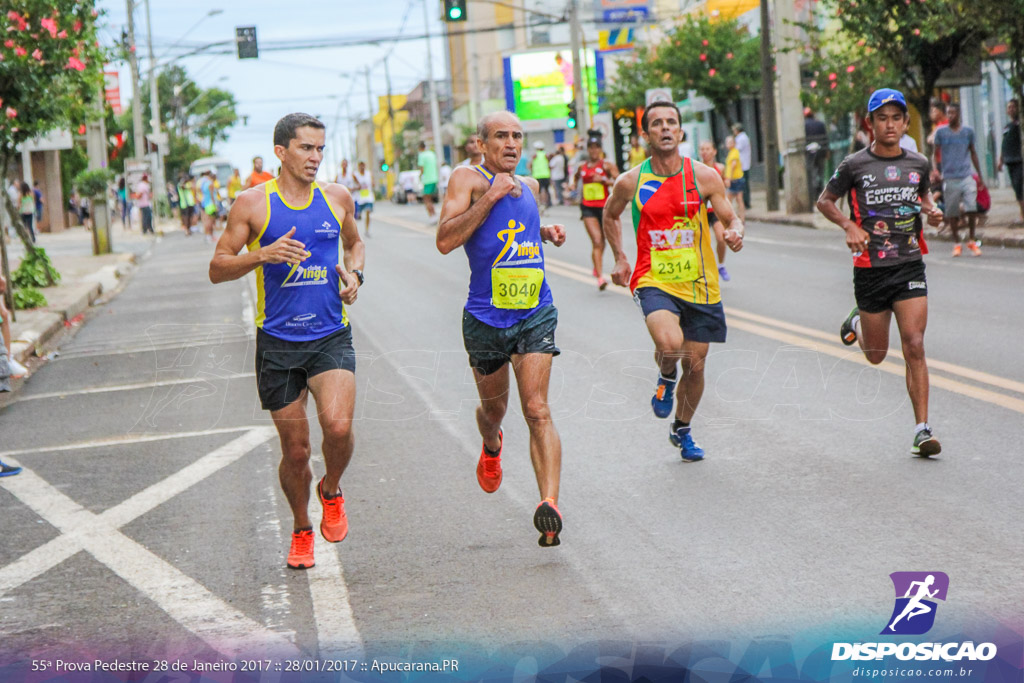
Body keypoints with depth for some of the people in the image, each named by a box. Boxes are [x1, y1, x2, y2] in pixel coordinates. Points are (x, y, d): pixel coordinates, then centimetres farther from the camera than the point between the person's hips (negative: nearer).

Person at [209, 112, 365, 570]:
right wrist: (263, 255, -19)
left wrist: (354, 275, 5)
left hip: (331, 337, 1)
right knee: (295, 451, 4)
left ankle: (331, 491, 9)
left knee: (338, 425, -23)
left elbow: (354, 242, 27)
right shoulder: (252, 203, -2)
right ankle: (301, 531, 30)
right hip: (277, 341, -1)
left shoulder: (337, 198, 6)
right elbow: (218, 269, -1)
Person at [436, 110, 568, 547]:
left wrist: (546, 233, 12)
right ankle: (491, 447, 54)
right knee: (494, 408, 17)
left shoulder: (528, 186, 12)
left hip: (535, 316, 2)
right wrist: (489, 197, -23)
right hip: (486, 318, -2)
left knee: (537, 409, -13)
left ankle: (549, 505, -23)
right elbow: (445, 241, -20)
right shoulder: (468, 179, -6)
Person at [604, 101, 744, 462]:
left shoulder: (705, 176, -4)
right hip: (653, 280, -2)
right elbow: (610, 215, 16)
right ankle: (666, 378, 8)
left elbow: (731, 219, 2)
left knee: (695, 364, 9)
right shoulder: (630, 182, -4)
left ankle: (682, 431, 36)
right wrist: (619, 258, 8)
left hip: (699, 284, 2)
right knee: (669, 343, -30)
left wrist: (735, 233, -21)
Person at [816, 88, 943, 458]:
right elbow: (824, 201, 7)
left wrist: (931, 212, 2)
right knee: (876, 355, 10)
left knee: (914, 346, -12)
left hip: (910, 264, 1)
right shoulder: (854, 165, -4)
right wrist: (849, 225, -10)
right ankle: (858, 322, 47)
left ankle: (922, 429, -10)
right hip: (870, 268, -1)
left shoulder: (918, 164, 5)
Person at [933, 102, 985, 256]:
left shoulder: (968, 131, 10)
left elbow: (973, 153, 19)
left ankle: (971, 240, 5)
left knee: (972, 209, -10)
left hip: (967, 176, 1)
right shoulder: (941, 132, 4)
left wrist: (980, 176, 20)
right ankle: (956, 243, 14)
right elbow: (936, 154, 7)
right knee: (952, 213, 1)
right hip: (949, 178, -1)